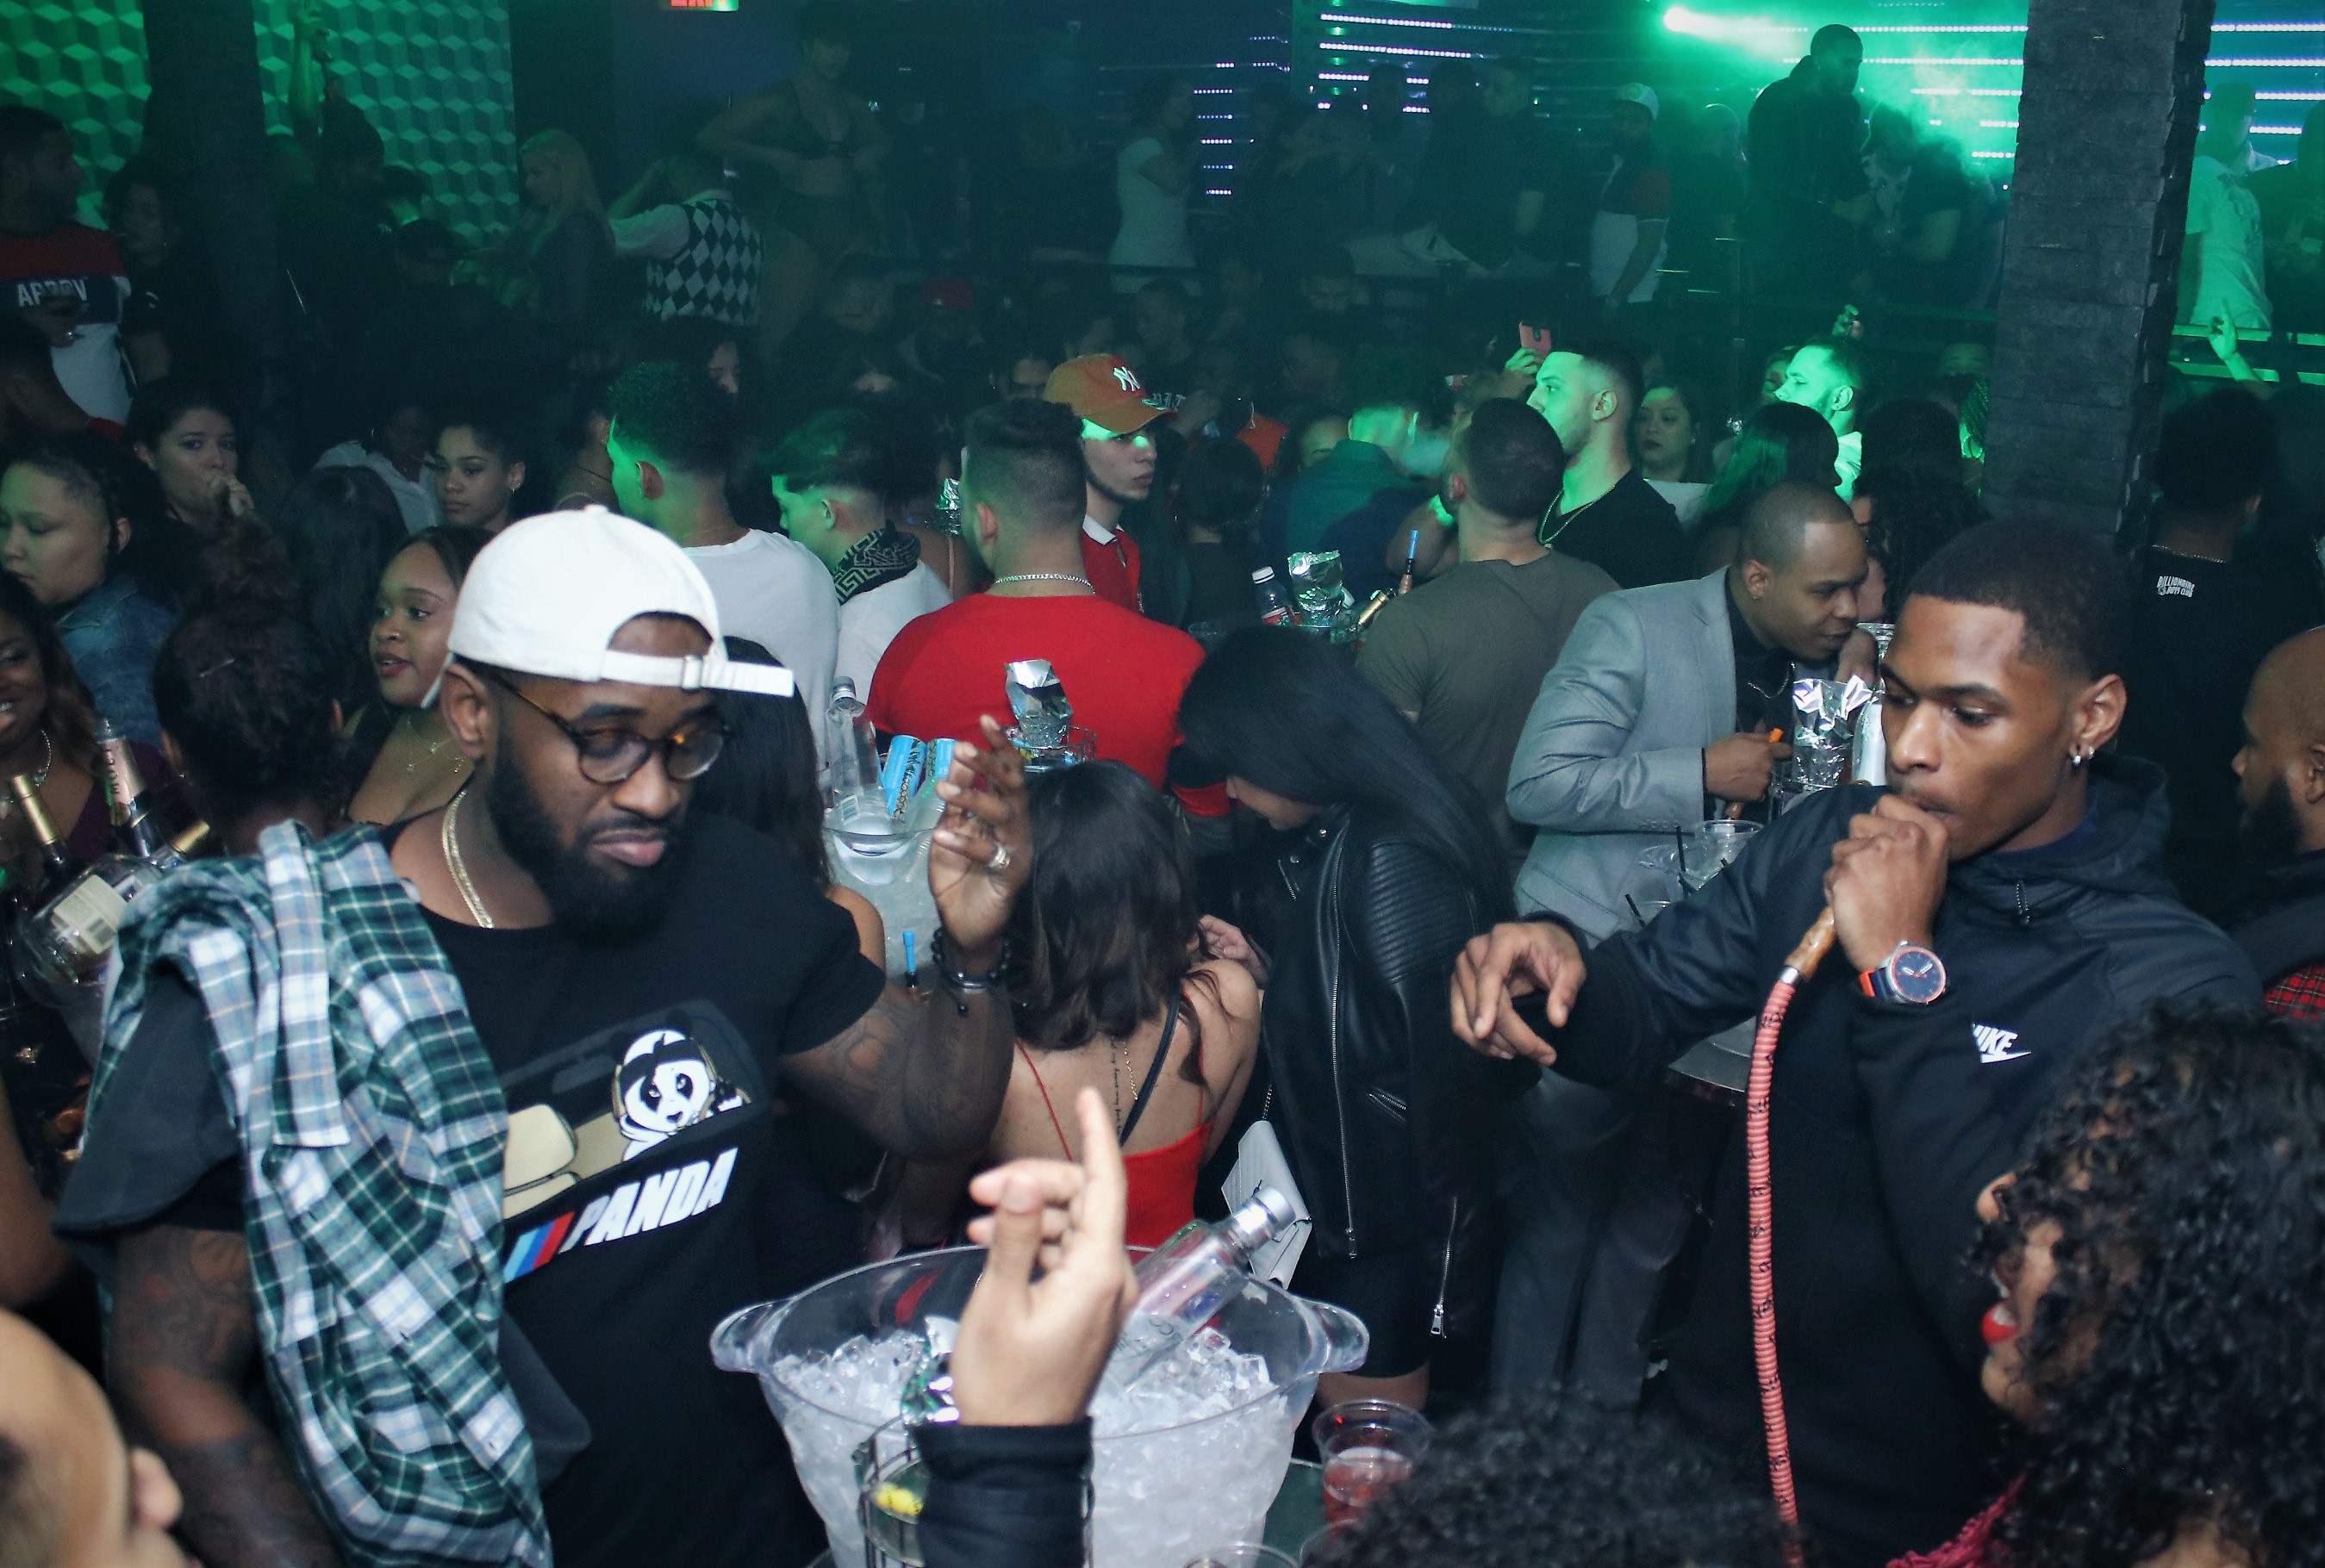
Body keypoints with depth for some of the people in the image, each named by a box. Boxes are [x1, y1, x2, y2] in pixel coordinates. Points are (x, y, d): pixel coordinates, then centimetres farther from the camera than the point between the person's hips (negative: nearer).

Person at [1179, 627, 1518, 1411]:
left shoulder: (1392, 860, -24)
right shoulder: (1333, 842, 6)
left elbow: (1436, 1063, -22)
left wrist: (1435, 1234, -16)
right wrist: (1262, 964, 2)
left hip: (1389, 1224, -9)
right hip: (1331, 1197, 9)